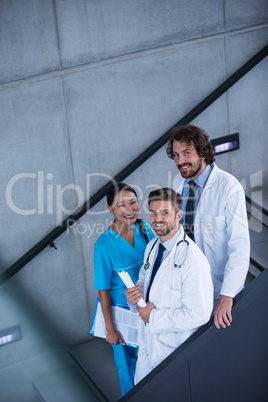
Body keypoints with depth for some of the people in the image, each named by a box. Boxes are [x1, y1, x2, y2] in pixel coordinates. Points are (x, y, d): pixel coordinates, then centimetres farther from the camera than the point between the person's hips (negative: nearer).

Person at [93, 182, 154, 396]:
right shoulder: (104, 245, -25)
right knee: (127, 359, 17)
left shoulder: (146, 230, -12)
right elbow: (103, 291, -17)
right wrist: (110, 328, -12)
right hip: (123, 311, -4)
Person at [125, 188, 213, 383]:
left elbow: (199, 314, -28)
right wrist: (135, 294, -6)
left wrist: (155, 316, -20)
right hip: (148, 345, 7)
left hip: (175, 352, -7)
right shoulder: (152, 246, 2)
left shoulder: (193, 259, -26)